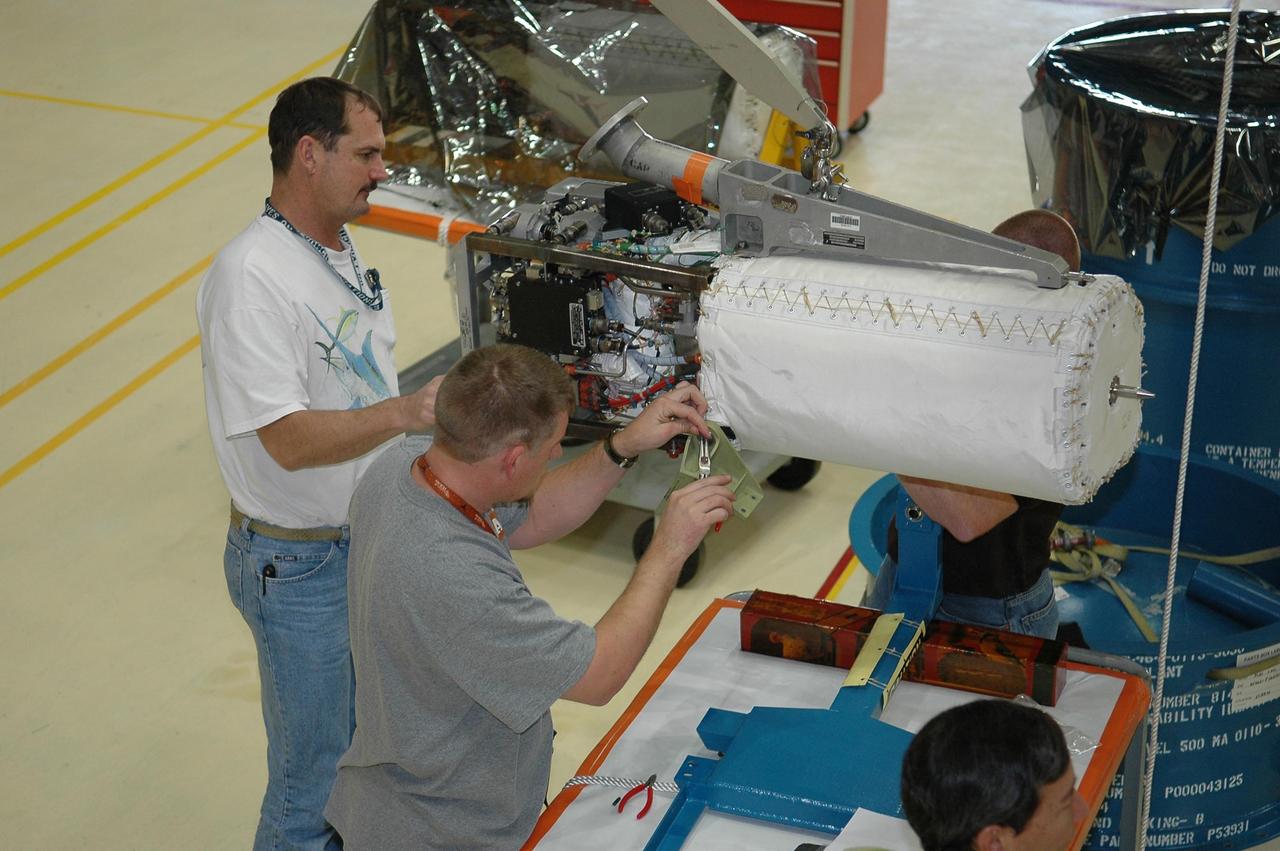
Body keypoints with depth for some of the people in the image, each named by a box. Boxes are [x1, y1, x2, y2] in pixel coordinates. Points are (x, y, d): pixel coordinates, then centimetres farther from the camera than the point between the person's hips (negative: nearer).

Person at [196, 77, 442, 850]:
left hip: (374, 540, 9)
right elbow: (290, 439, -29)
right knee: (314, 785, 6)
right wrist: (403, 413, -42)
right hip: (300, 566, -9)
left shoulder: (344, 253, 6)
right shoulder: (252, 277, -24)